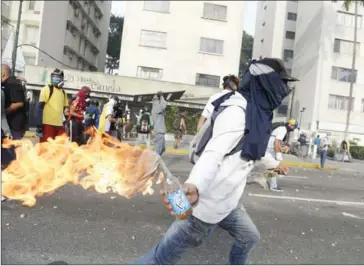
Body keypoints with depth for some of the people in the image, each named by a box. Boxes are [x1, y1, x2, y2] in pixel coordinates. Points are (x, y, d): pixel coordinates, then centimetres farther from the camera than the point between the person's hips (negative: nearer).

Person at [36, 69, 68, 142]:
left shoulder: (63, 93, 14)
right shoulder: (46, 89, -4)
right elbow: (39, 107, -8)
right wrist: (39, 125, -13)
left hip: (59, 125, 6)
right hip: (48, 124, -6)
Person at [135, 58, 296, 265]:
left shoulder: (256, 111, 11)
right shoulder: (237, 111, -21)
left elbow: (256, 147, 30)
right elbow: (214, 153, -34)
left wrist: (274, 163, 48)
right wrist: (193, 186, -52)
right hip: (210, 203, -10)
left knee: (248, 237, 26)